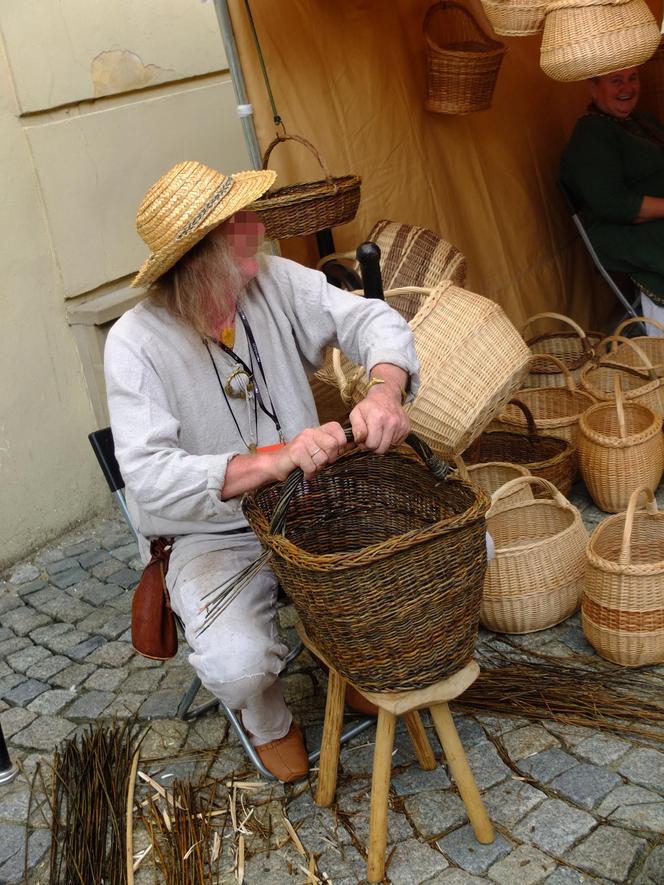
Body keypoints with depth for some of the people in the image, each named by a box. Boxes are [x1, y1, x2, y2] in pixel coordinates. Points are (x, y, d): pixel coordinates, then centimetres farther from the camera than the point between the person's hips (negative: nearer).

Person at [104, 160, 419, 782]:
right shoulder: (137, 344, -21)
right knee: (238, 665, -31)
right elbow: (149, 477, -31)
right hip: (212, 536, -4)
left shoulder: (275, 281, -7)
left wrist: (384, 391, -33)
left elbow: (371, 318, -9)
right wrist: (272, 462, -44)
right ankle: (269, 725, 10)